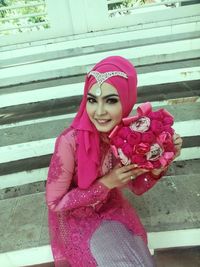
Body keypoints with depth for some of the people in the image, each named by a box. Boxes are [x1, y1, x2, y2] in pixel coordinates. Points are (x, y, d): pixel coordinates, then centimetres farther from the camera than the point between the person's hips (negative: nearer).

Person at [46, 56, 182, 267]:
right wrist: (106, 183, -28)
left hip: (112, 208, 4)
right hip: (77, 217, -3)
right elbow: (54, 203, -19)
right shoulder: (70, 142, -32)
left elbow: (137, 187, -5)